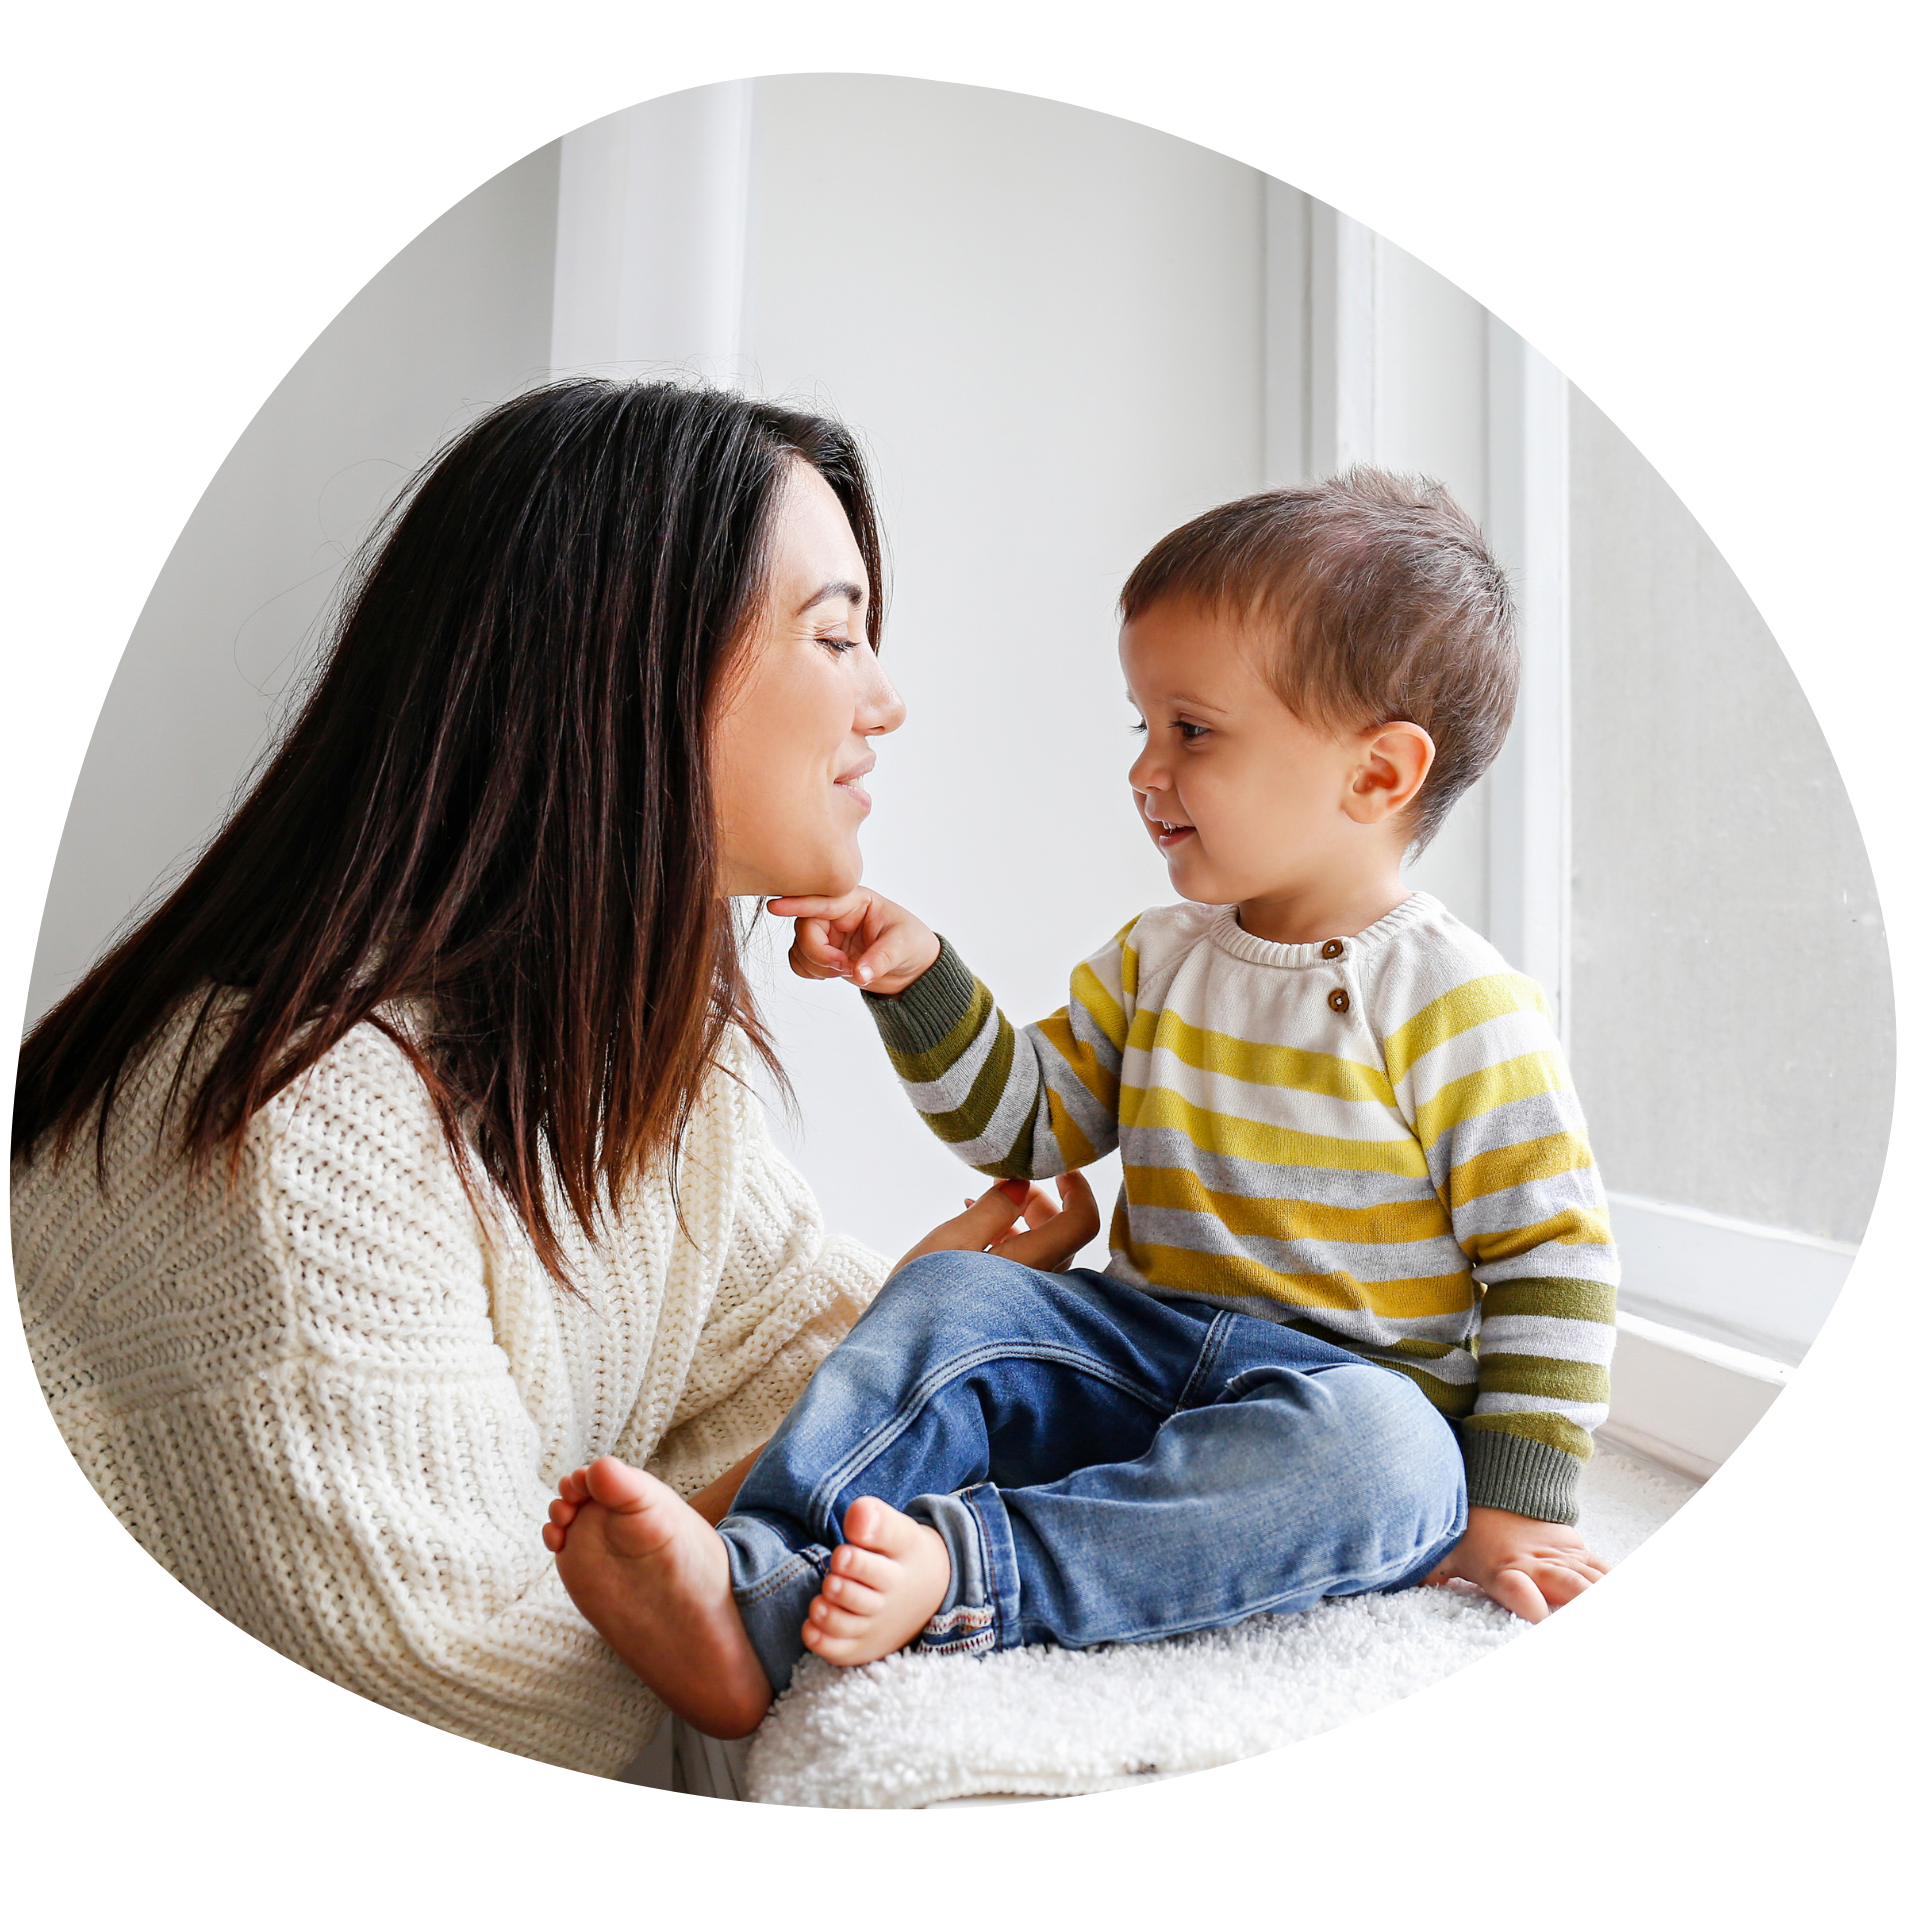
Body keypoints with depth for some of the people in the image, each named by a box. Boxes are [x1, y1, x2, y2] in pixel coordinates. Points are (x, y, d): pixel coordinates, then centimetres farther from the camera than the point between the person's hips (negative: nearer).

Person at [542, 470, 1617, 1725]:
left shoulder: (1461, 1008, -9)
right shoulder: (1155, 961, 9)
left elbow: (1552, 1264, -6)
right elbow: (1023, 1124, 10)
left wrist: (1512, 1504, -10)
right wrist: (920, 979, -3)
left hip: (1354, 1393, -4)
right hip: (1150, 1355, 5)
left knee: (1376, 1452, -37)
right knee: (953, 1294, -18)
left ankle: (952, 1574, -46)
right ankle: (754, 1566, -31)